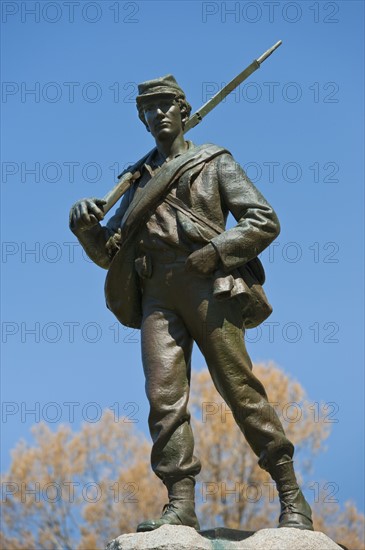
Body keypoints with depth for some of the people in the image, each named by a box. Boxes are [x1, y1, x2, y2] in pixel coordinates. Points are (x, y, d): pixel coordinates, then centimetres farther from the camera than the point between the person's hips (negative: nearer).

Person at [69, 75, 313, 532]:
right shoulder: (139, 180, 26)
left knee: (240, 389, -9)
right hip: (156, 296, 4)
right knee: (165, 395, -10)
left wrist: (213, 252, -9)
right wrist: (84, 225, 2)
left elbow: (265, 222, 5)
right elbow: (107, 253, 24)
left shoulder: (214, 162, 15)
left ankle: (291, 499, -4)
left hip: (206, 285, -4)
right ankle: (180, 505, -13)